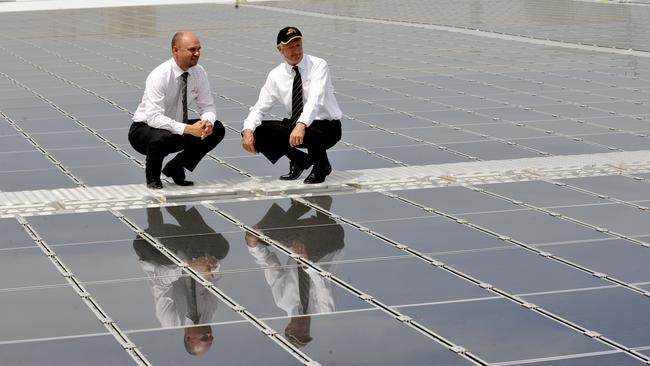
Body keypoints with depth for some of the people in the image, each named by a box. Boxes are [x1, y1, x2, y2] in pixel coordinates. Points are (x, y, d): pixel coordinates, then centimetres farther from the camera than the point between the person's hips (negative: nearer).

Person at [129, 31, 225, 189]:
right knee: (161, 138, -40)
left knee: (217, 130, -12)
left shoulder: (199, 72, -8)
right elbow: (154, 117, -34)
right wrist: (187, 129, -42)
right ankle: (152, 177, -7)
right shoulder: (159, 76, -26)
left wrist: (208, 122, -27)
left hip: (177, 127, 6)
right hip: (145, 128, -6)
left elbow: (207, 105, -2)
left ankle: (175, 168, 4)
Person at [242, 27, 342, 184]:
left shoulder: (318, 65, -14)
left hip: (326, 127, -5)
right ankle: (299, 160, 8)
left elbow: (316, 99, -30)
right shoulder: (276, 75, -1)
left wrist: (302, 125, -47)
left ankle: (321, 165, -3)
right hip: (295, 124, 5)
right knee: (257, 133, -15)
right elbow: (260, 107, -2)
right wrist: (248, 130, -23)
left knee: (308, 133, -39)